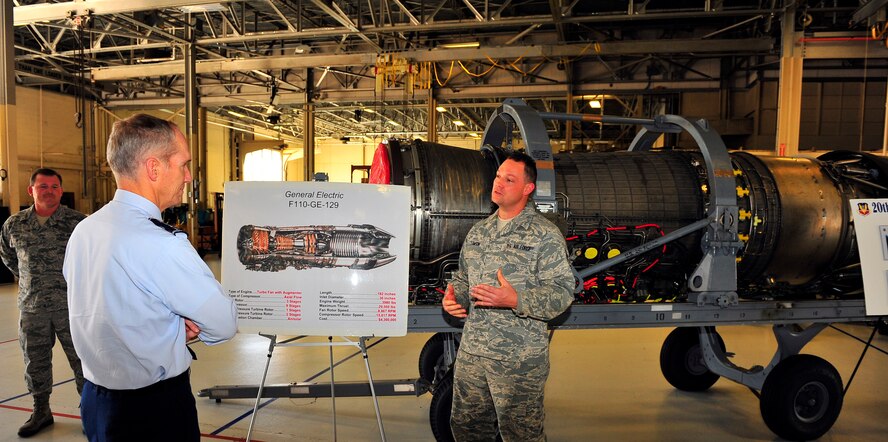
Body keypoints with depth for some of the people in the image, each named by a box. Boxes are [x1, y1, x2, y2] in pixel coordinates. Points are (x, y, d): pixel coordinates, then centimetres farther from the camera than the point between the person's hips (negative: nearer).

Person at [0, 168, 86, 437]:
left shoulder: (78, 222, -9)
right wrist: (26, 278, 14)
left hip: (71, 305, -4)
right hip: (31, 307, 4)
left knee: (82, 359, 3)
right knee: (35, 362, 15)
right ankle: (41, 412, 33)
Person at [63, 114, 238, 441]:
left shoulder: (82, 231, -2)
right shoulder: (162, 245, -27)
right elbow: (224, 324, -17)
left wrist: (173, 325, -3)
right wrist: (186, 325, 1)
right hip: (155, 410, -7)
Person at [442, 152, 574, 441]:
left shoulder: (545, 235, -8)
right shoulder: (478, 232, 13)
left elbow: (562, 291, -14)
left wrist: (515, 300, -27)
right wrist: (453, 297, 0)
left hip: (519, 360, -6)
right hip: (470, 352, 6)